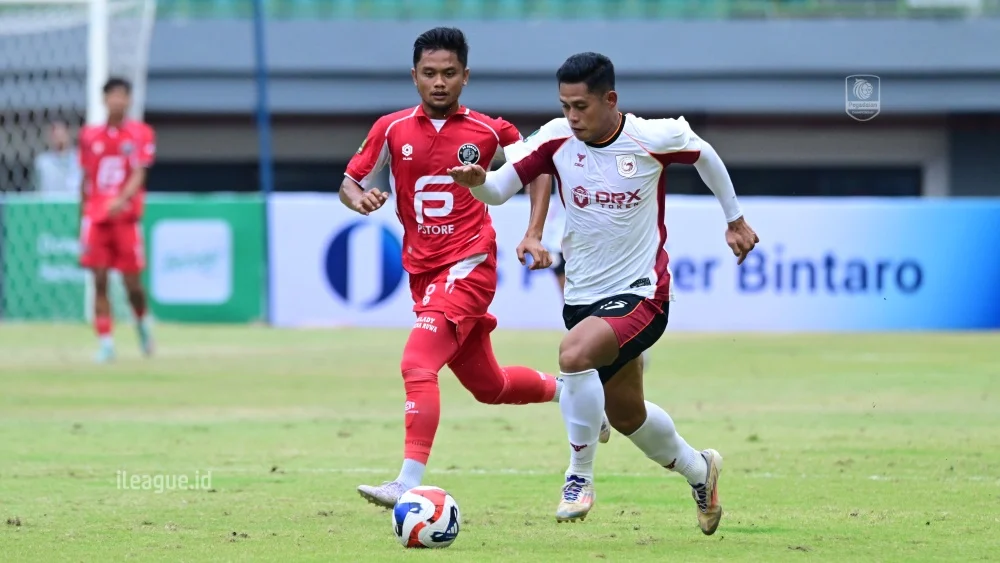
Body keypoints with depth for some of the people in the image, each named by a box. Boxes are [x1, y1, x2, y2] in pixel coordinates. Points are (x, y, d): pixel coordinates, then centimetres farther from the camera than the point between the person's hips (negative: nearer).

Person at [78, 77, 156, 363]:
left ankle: (142, 321, 31)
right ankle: (105, 342, -4)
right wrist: (82, 219, 15)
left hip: (126, 217, -2)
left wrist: (122, 199, -29)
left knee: (132, 283, 1)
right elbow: (86, 180, 15)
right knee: (99, 281, -6)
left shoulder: (141, 133, 0)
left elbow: (138, 174, -11)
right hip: (95, 218, 2)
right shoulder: (90, 135, 8)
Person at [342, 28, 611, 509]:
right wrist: (359, 199, -16)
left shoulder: (488, 131, -3)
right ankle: (568, 390, 45)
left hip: (468, 266, -5)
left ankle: (409, 483, -29)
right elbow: (349, 182, 8)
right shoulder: (392, 129, 3)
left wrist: (533, 233, 1)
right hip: (423, 272, 5)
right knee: (489, 387, 18)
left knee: (417, 363, -25)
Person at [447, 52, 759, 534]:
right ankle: (698, 469, 47)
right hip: (582, 295, 5)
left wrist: (735, 219, 18)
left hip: (640, 294, -5)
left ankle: (580, 476, -15)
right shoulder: (556, 140, -8)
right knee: (626, 414, 18)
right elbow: (498, 190, -12)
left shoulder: (654, 139, -13)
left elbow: (704, 155, 8)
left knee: (574, 354, -32)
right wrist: (476, 181, -35)